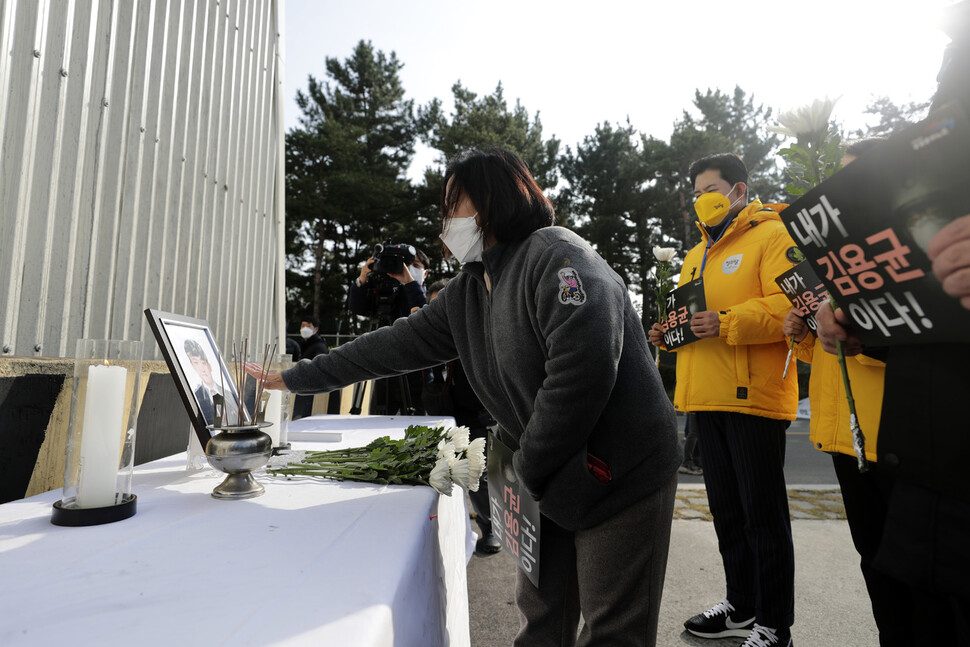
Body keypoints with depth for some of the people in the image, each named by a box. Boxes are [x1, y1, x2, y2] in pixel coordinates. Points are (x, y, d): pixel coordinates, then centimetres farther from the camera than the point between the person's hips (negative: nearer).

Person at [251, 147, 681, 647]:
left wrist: (528, 470, -17)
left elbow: (584, 366, -28)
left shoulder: (553, 254, -16)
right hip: (551, 483, 7)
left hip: (620, 478, -7)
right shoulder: (465, 294, 9)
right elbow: (397, 343, 13)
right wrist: (294, 379, 17)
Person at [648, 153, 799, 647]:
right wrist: (669, 332, 7)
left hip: (752, 397, -8)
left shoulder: (772, 235, -2)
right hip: (707, 400, 8)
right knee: (727, 511, 16)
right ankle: (742, 607, 32)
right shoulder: (697, 254, 22)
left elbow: (791, 304, -16)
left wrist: (727, 322, -25)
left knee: (763, 514, 2)